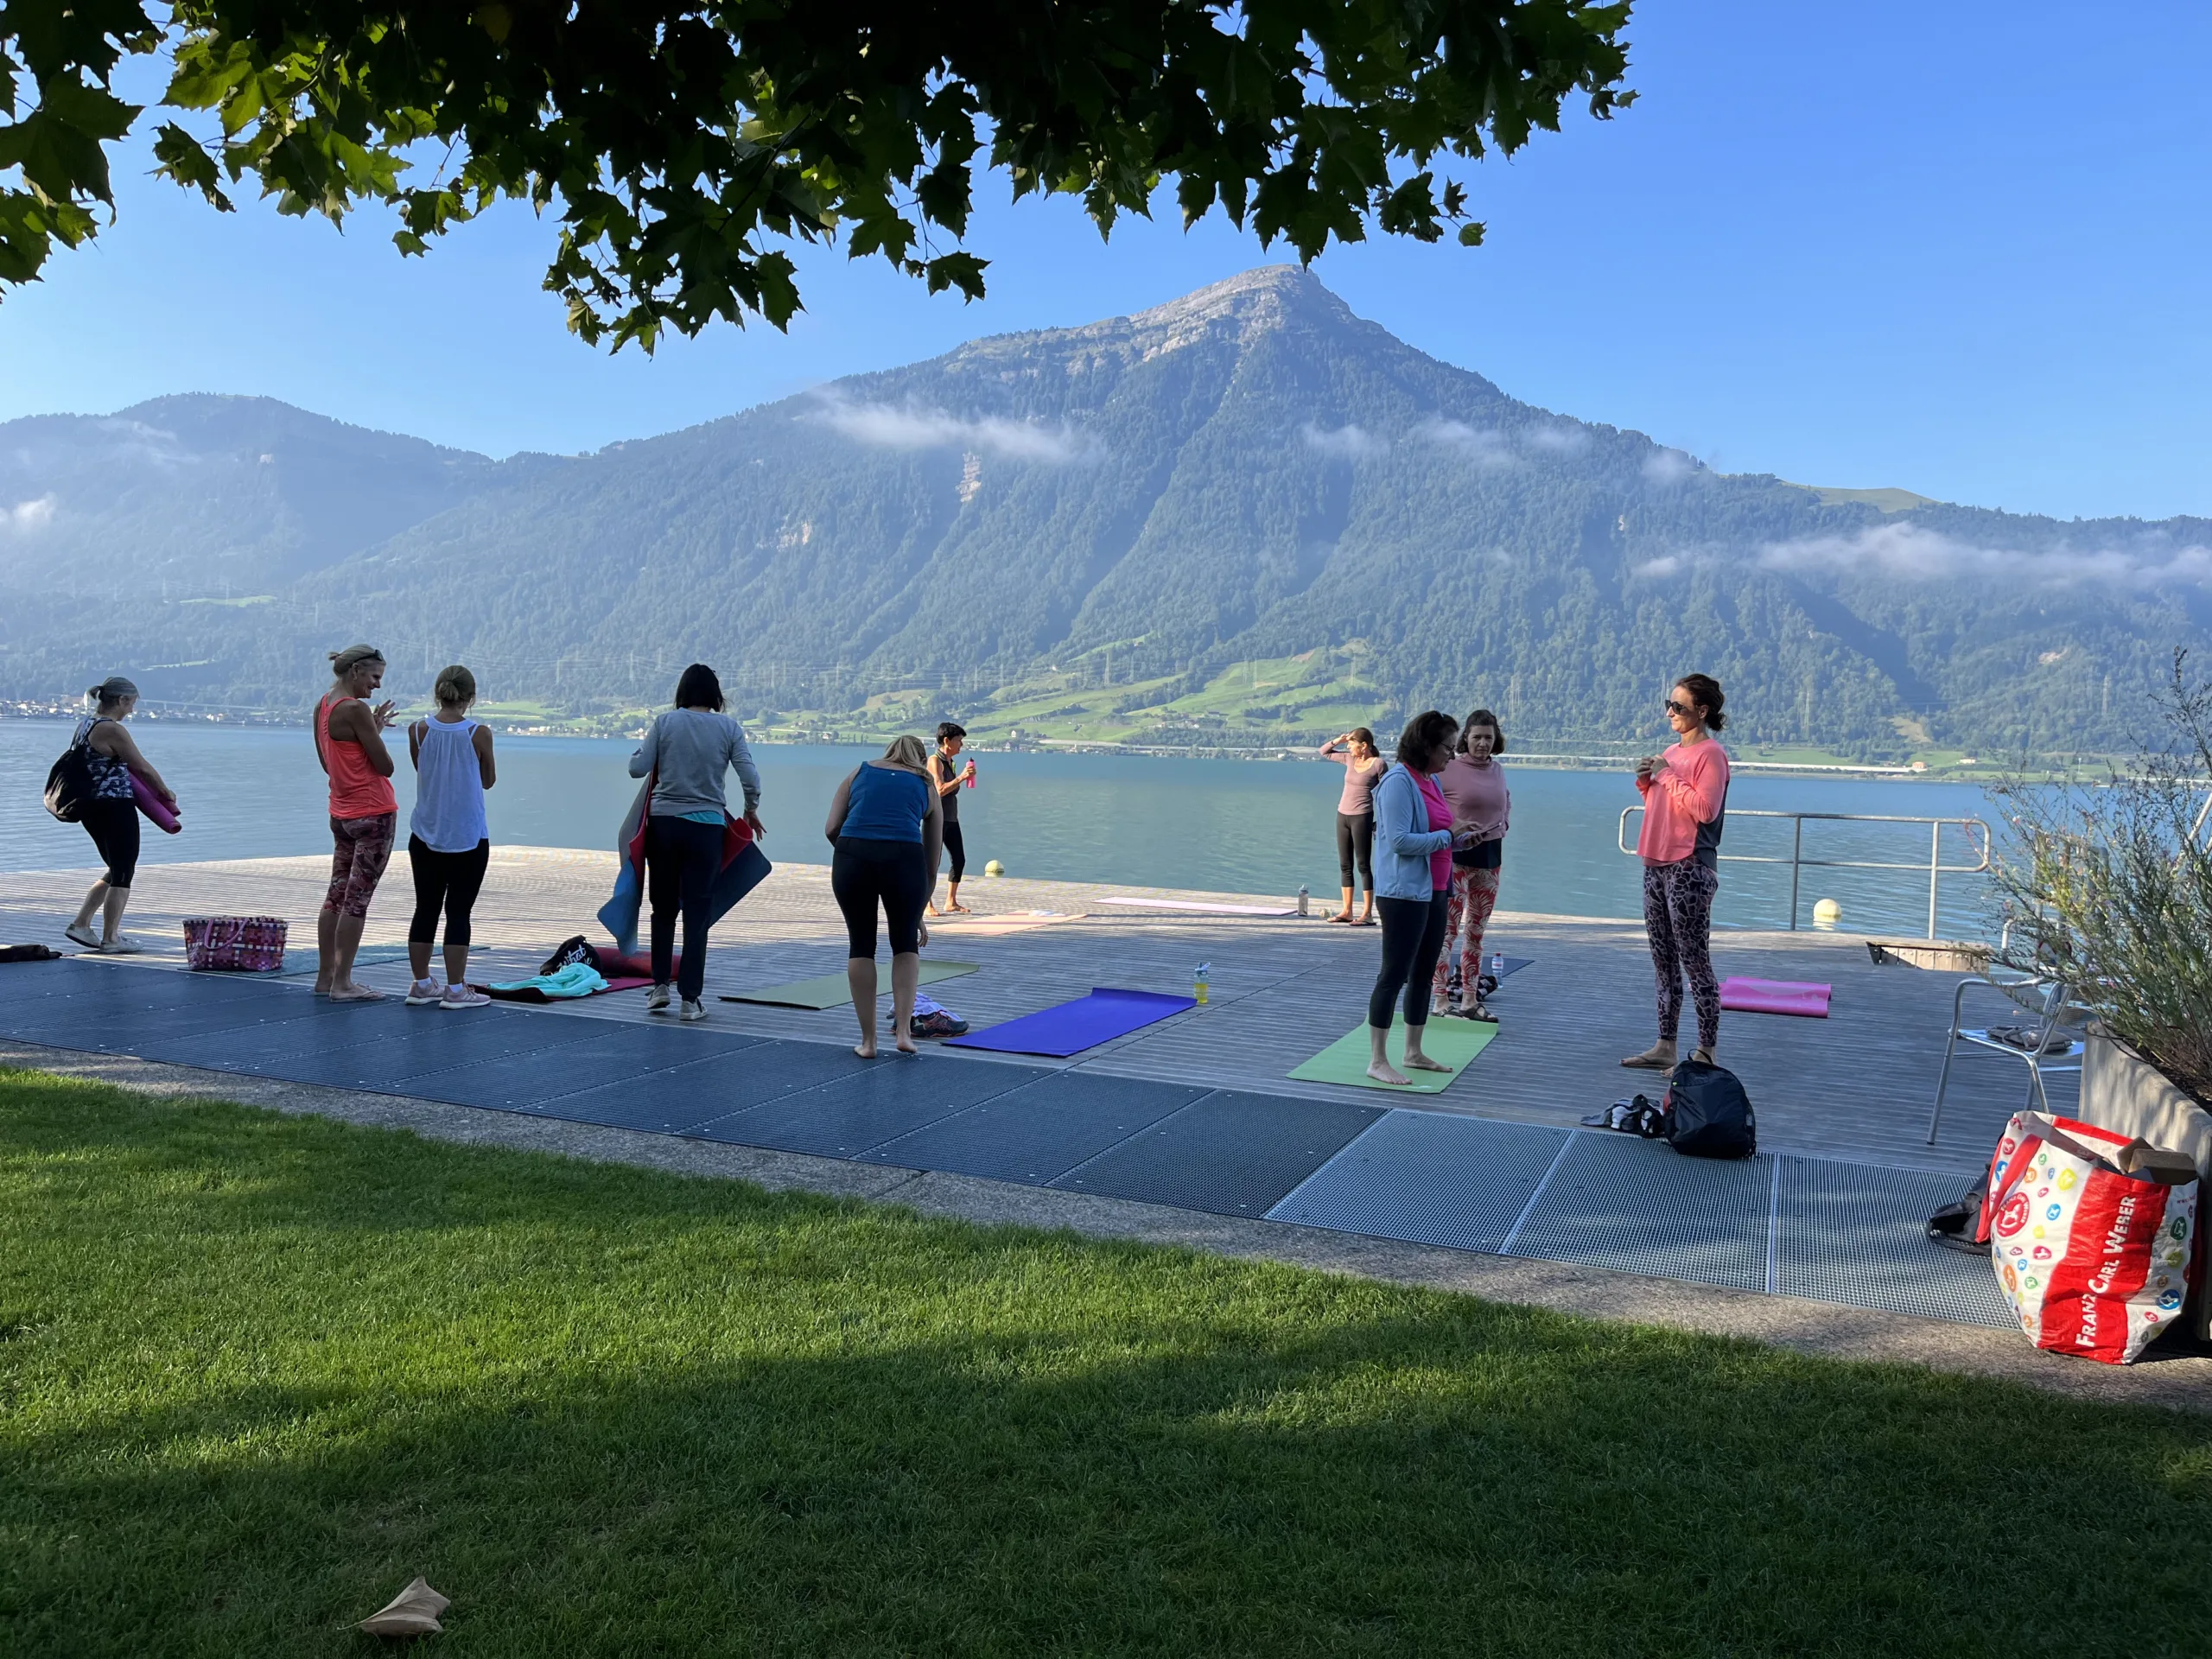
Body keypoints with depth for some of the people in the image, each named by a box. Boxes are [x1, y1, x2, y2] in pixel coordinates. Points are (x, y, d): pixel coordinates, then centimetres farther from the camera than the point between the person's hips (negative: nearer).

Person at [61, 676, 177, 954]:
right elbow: (142, 767, -11)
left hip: (92, 807, 10)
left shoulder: (85, 724, 12)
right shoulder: (112, 730, -17)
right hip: (115, 808, -10)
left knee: (117, 871, 21)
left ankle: (80, 925, 20)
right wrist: (166, 792, 5)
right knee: (123, 875, 2)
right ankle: (111, 939, 8)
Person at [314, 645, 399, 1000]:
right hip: (374, 814, -9)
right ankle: (342, 983, 0)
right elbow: (385, 767, -17)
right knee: (357, 899, -4)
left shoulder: (321, 707, 9)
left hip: (341, 814, 9)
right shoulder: (356, 709, -18)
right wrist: (377, 733, 0)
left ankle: (325, 977, 20)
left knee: (337, 895, 14)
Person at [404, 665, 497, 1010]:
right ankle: (455, 989, 5)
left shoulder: (418, 731, -3)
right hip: (468, 839, -4)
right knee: (458, 912, 2)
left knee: (426, 909, 12)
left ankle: (421, 984, 20)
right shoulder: (478, 733, -11)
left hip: (425, 836, 4)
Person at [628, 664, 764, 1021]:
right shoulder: (729, 727, -1)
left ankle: (660, 986, 16)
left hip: (664, 823, 1)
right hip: (706, 827, -1)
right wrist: (751, 811, 11)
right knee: (696, 913, 3)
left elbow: (637, 768, -4)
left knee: (664, 908, 15)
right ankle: (690, 999, 4)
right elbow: (750, 778, -6)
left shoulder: (665, 722, -1)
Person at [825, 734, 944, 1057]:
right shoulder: (927, 786, 26)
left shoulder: (860, 771, 26)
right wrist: (919, 914, 39)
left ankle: (868, 1040, 19)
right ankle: (903, 1030, 12)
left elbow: (831, 829, 13)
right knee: (906, 941, 22)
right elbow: (931, 864, 29)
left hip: (852, 857, 1)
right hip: (904, 858, 0)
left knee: (861, 944, 18)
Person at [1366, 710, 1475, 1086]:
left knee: (1423, 974, 15)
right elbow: (1399, 840, -22)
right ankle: (1378, 1061, 1)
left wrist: (1462, 835, 1)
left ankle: (1414, 1052, 26)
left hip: (1434, 892, 9)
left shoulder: (1432, 780, 13)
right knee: (1394, 975, -5)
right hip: (1404, 895, -9)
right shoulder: (1398, 782, -15)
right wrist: (1447, 837, -17)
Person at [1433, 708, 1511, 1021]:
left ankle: (1470, 1000, 21)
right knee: (1449, 928, -7)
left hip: (1490, 855, 7)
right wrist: (1453, 827, -20)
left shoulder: (1497, 770, 8)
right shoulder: (1449, 768, -12)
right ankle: (1440, 1001, -2)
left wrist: (1505, 821, 9)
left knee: (1477, 930, 12)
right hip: (1456, 854, -7)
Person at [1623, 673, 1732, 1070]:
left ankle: (1706, 1053, 1)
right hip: (1657, 865, 9)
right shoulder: (1672, 751, 16)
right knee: (1664, 963, 12)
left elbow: (1704, 809, -21)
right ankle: (1665, 1048, 18)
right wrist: (1646, 782, 6)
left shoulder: (1711, 753, -9)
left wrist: (1667, 776, -15)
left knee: (1695, 963, -5)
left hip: (1690, 870, -9)